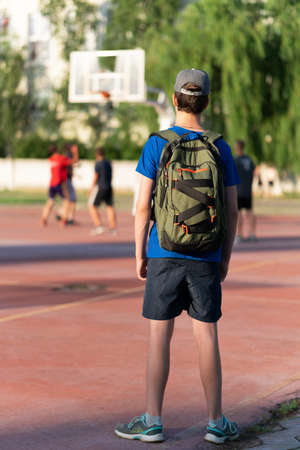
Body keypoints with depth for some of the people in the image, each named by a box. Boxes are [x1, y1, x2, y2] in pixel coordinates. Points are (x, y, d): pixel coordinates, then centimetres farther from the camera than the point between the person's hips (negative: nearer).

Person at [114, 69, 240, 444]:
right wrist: (225, 258, 12)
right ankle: (216, 422, 12)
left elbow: (143, 206, -6)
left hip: (164, 255, -2)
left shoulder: (156, 145, -5)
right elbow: (232, 210, 3)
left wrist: (139, 255, 3)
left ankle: (152, 421, 7)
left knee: (160, 336, 3)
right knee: (207, 336, 6)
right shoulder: (220, 149, 2)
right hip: (206, 258, 2)